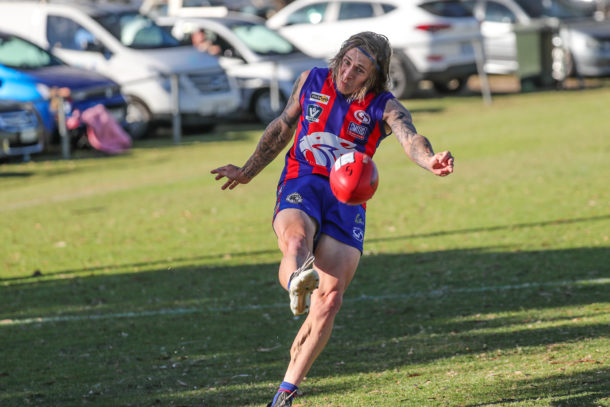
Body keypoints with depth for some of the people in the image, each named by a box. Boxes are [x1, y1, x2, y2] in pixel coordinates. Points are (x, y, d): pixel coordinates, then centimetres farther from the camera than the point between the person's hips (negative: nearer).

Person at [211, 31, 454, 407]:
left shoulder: (385, 107, -3)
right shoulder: (311, 81, 6)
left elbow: (411, 139, -24)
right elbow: (283, 127, 23)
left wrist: (431, 161, -48)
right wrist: (249, 171, 31)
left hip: (348, 199, -1)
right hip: (301, 183, 1)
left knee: (330, 298, -10)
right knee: (296, 239, -36)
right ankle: (297, 282, -73)